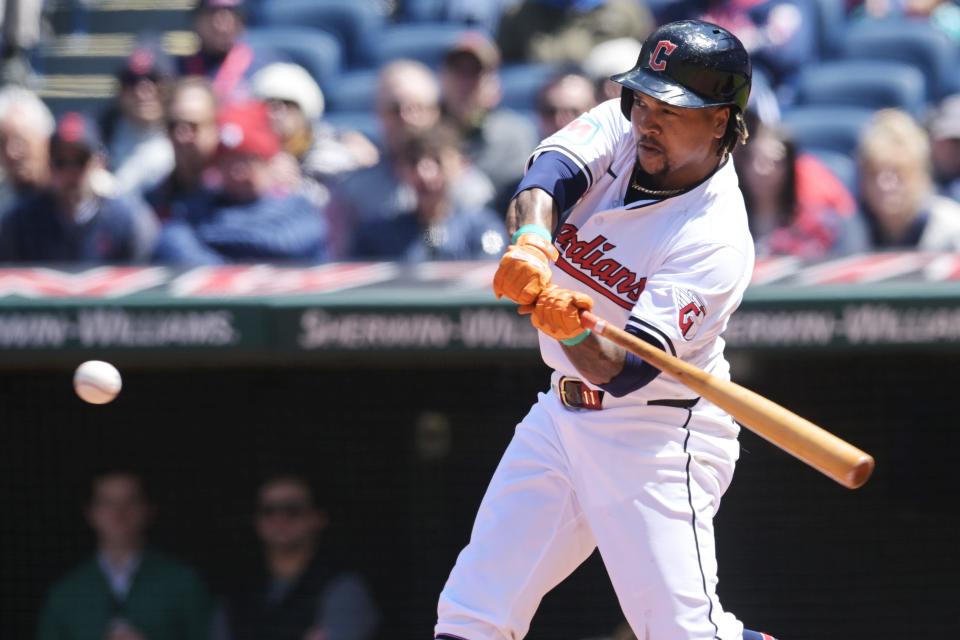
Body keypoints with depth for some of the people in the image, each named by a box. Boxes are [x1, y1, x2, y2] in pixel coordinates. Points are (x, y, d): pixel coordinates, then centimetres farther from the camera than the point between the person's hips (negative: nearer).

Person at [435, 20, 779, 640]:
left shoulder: (717, 239, -22)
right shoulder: (620, 129, -3)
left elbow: (626, 372, -28)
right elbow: (550, 173, -23)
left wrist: (573, 331, -49)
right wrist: (532, 239, -44)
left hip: (661, 436, -7)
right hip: (563, 412, 7)